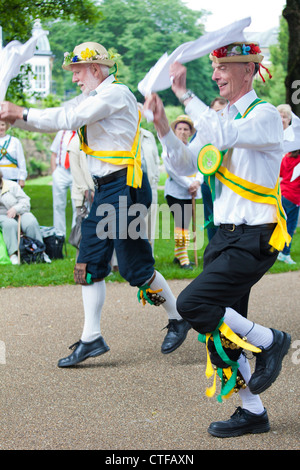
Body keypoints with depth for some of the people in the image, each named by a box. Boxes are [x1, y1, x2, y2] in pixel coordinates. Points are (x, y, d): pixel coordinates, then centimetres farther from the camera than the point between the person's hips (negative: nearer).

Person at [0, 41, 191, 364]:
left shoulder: (116, 93, -13)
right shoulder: (91, 98, 16)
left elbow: (71, 118, -21)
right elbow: (58, 118, 11)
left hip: (124, 187, -9)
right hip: (103, 189, 9)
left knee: (135, 267, -4)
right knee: (89, 262, 6)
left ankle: (178, 319, 15)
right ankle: (91, 338, 10)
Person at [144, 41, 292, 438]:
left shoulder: (265, 115, -11)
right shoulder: (221, 118, 15)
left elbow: (224, 135, -30)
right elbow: (186, 164, 14)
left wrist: (185, 94, -28)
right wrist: (162, 124, 0)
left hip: (253, 241, -8)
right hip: (225, 237, 8)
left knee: (192, 304, -20)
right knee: (220, 329, 8)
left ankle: (269, 342, 0)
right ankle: (252, 411, 21)